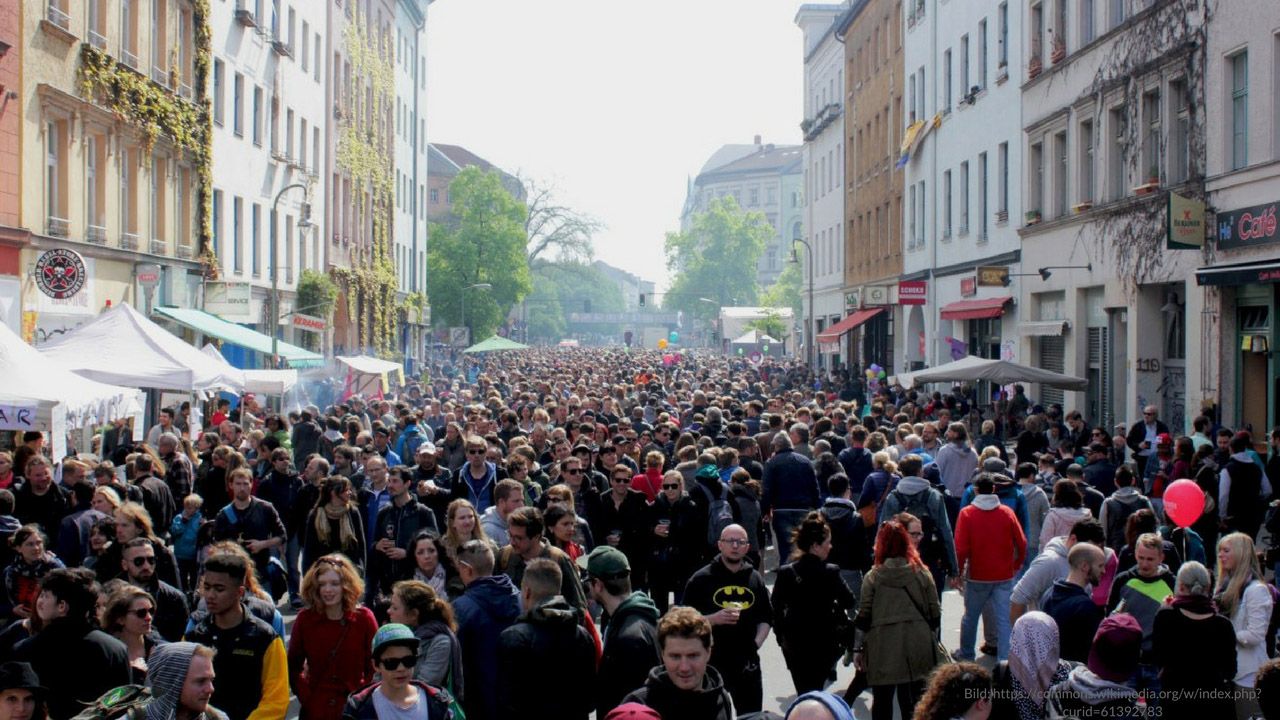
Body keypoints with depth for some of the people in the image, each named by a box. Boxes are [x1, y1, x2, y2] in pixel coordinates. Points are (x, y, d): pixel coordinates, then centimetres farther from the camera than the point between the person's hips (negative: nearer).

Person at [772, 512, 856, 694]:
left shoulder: (786, 573, -6)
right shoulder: (830, 572, -13)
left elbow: (776, 608, -2)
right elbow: (848, 602, -5)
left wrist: (781, 636, 9)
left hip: (794, 645, 2)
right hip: (823, 643, -2)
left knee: (803, 692, 12)